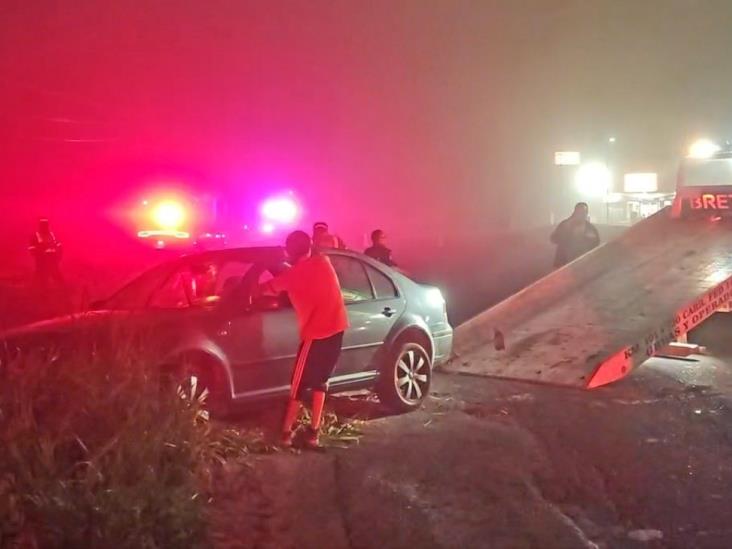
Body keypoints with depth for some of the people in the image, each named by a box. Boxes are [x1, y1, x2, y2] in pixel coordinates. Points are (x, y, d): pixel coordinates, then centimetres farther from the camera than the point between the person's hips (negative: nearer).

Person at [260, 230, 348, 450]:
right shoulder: (323, 261, 7)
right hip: (336, 327, 6)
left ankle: (286, 432, 12)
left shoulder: (294, 273, -7)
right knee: (319, 381, 16)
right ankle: (313, 433, 16)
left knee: (299, 385, 6)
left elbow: (265, 289, -1)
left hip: (316, 333, -6)